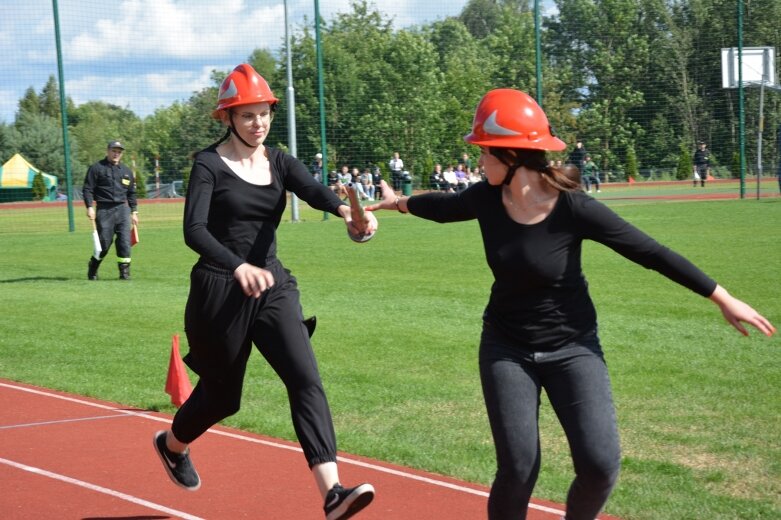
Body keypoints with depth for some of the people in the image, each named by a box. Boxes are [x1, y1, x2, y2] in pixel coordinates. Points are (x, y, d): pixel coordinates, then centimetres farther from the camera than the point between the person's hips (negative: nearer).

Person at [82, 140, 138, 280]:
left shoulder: (126, 171, 17)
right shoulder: (96, 168, 2)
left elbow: (131, 193, 22)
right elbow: (87, 189, -1)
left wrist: (134, 212, 16)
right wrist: (90, 207, -12)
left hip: (122, 209, 4)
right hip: (104, 210, -4)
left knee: (125, 241, -7)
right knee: (104, 242, -4)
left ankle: (124, 271, -1)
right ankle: (92, 269, 18)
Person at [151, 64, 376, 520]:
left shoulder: (280, 163, 6)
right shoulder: (210, 165, -8)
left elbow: (314, 189, -15)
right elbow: (194, 229, -21)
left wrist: (346, 211, -39)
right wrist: (239, 268, -39)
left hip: (273, 287, 4)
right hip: (221, 291, -4)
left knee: (306, 380, -15)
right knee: (222, 395, 11)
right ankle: (173, 445, 45)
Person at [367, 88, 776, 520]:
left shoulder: (574, 208, -21)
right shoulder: (486, 198, -9)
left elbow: (651, 253, -16)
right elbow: (444, 206, 14)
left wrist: (723, 299, -15)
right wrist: (399, 202, 34)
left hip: (572, 348, -2)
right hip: (506, 349, 3)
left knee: (600, 465, -14)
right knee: (518, 468, -8)